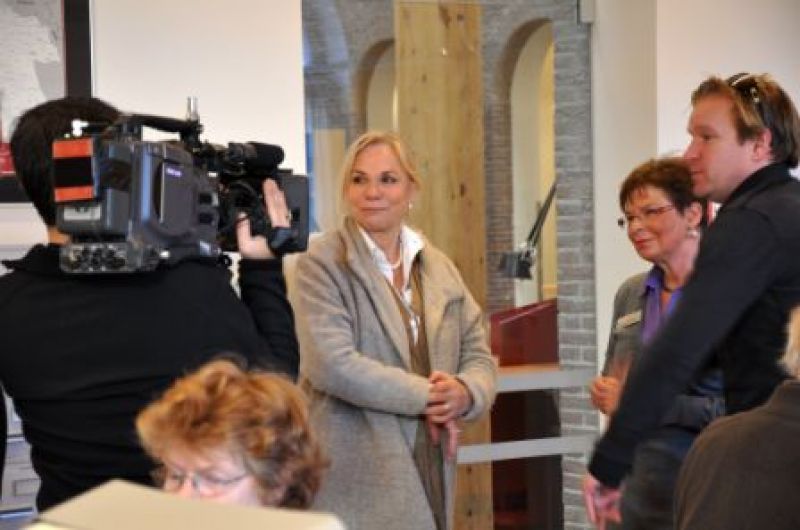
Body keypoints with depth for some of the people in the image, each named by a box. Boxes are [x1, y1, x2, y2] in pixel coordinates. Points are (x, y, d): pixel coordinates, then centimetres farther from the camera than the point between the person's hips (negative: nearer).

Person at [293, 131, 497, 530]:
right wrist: (425, 396, -12)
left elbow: (478, 357, 14)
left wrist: (464, 392, -9)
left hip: (429, 471, 5)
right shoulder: (322, 263, -4)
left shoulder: (439, 266, 14)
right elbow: (333, 364, -16)